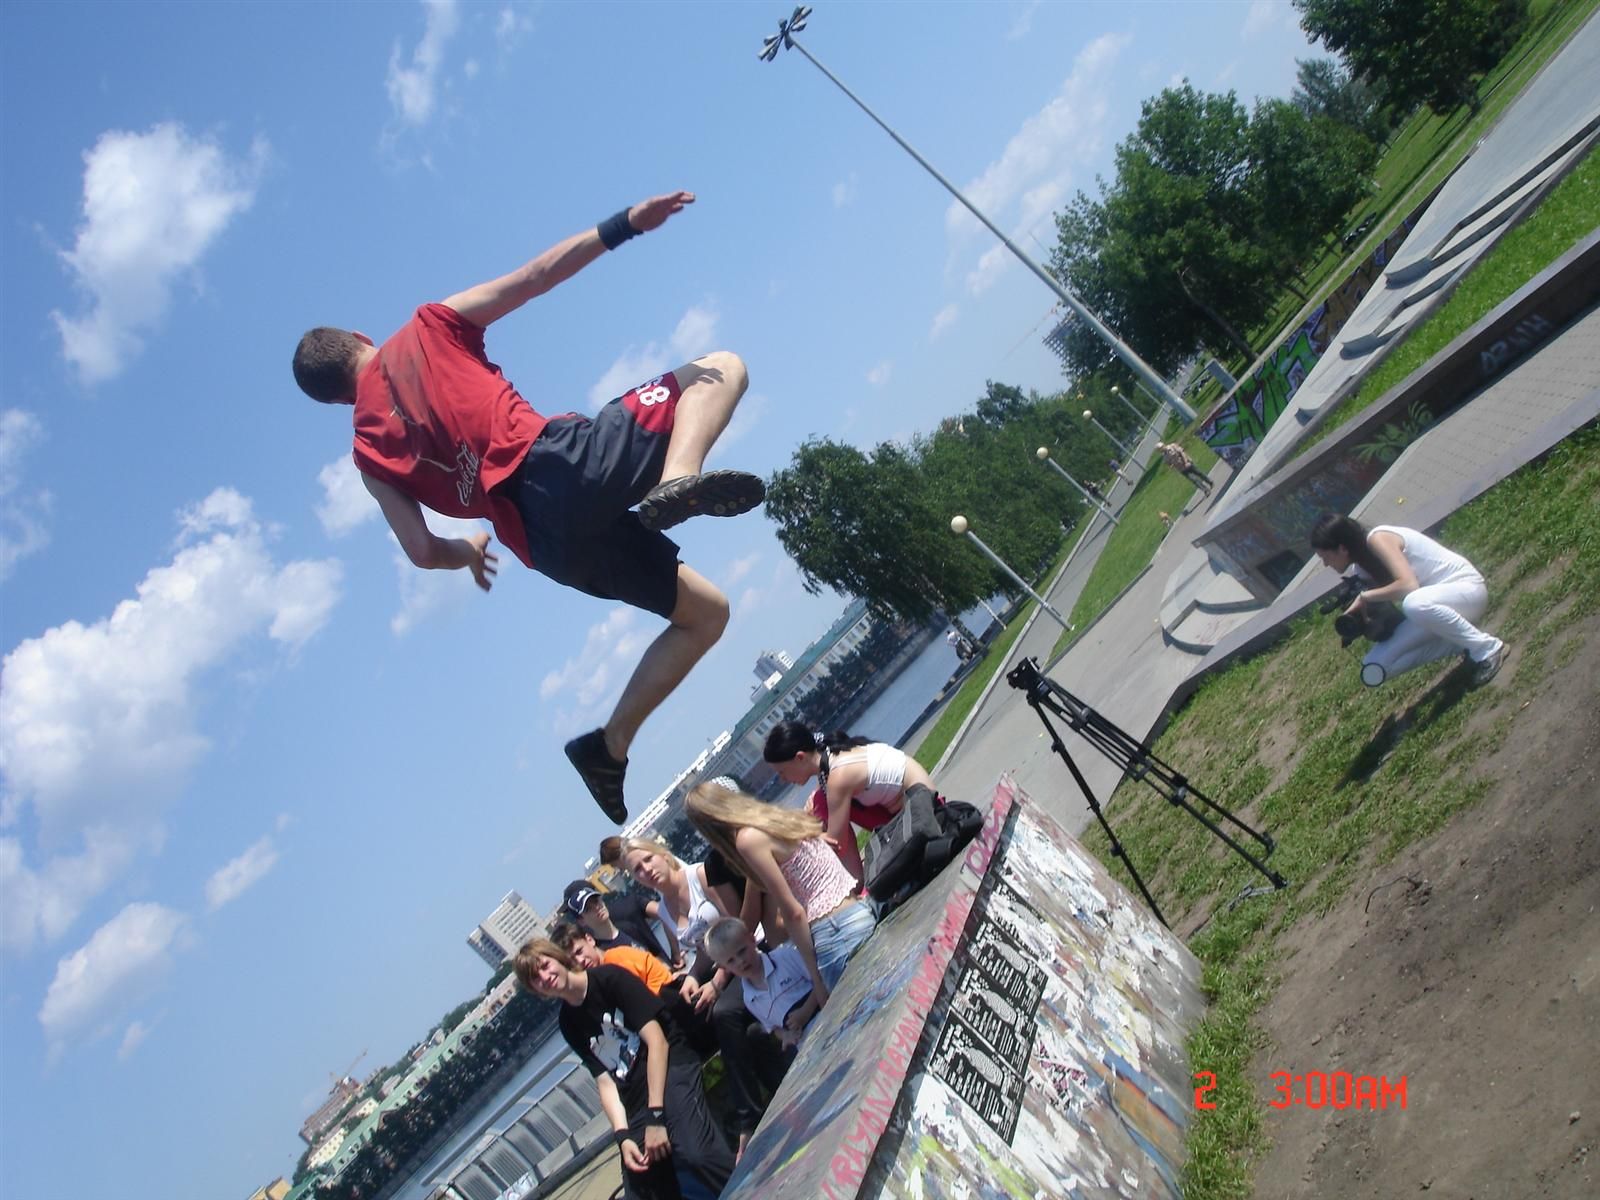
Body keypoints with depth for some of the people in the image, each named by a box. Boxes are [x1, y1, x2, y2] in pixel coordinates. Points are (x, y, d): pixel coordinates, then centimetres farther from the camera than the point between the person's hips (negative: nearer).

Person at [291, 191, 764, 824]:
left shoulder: (369, 448, 22)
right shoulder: (426, 330, 17)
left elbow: (424, 552, 16)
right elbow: (535, 275, 7)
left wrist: (470, 550, 38)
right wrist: (624, 223, 9)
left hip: (544, 540, 5)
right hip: (560, 461, -5)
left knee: (706, 613, 22)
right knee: (722, 366, 5)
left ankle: (609, 745, 9)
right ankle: (676, 480, -26)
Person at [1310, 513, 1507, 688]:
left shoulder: (1378, 539, -22)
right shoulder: (1362, 564, 4)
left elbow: (1408, 585, -35)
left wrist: (1365, 597, -24)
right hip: (1432, 606, 8)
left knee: (1414, 604, -44)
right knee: (1375, 671, -4)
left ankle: (1487, 649, -20)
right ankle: (1463, 645, 3)